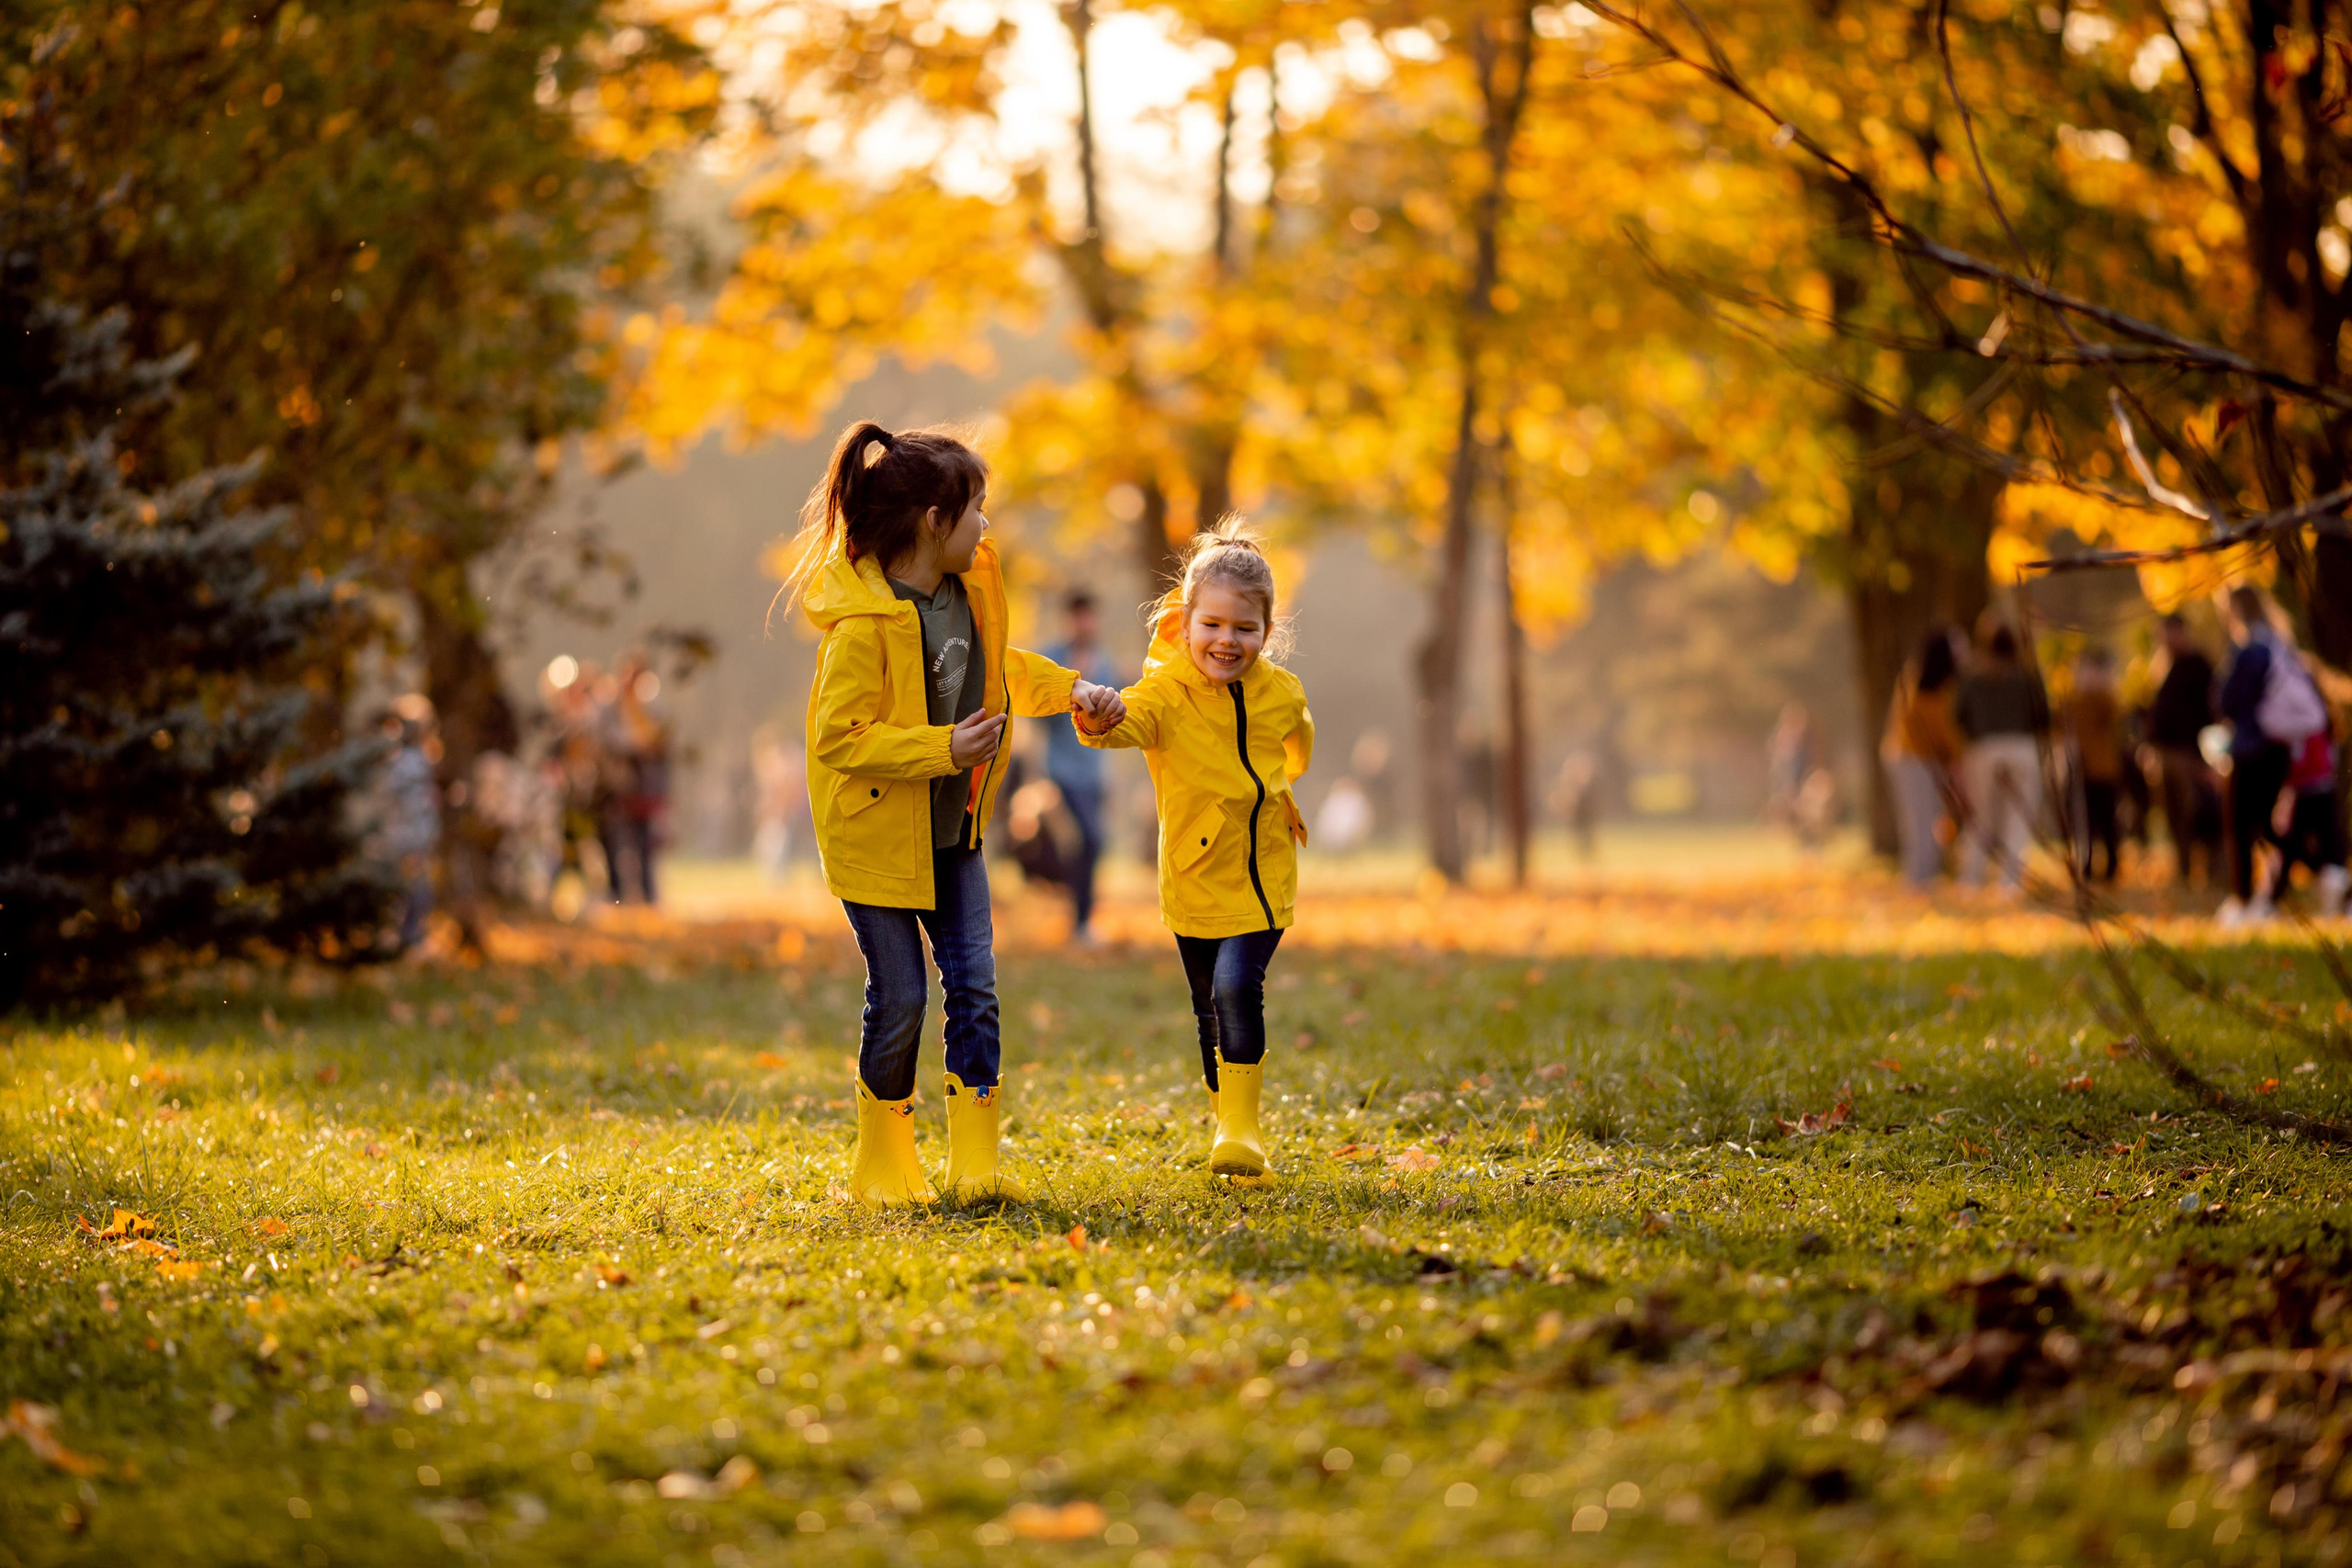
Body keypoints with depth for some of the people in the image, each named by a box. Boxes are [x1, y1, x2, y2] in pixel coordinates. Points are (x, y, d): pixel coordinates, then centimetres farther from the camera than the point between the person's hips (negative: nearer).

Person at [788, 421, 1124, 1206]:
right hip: (878, 832, -7)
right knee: (900, 996, -1)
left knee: (974, 987, 1)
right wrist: (943, 748, -29)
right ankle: (884, 1164, 16)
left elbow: (995, 667, 20)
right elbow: (839, 737, -25)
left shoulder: (966, 589, 1)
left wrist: (1071, 690, 7)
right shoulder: (864, 622, -25)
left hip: (953, 829, 7)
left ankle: (976, 1162, 6)